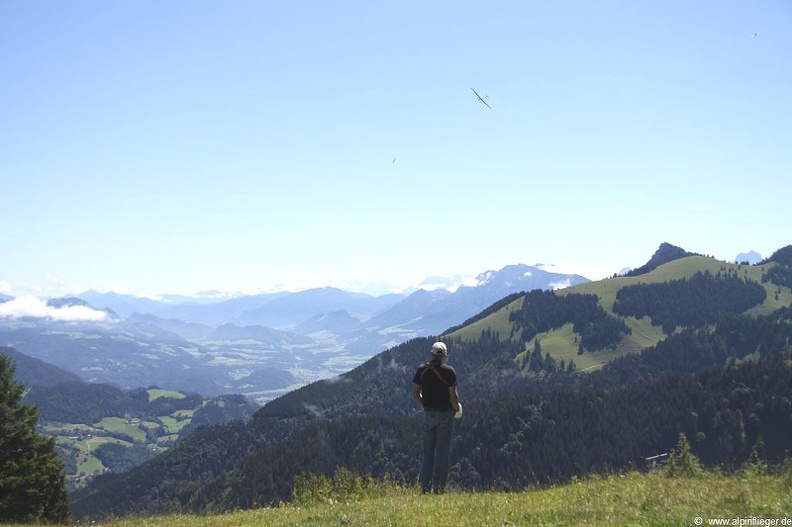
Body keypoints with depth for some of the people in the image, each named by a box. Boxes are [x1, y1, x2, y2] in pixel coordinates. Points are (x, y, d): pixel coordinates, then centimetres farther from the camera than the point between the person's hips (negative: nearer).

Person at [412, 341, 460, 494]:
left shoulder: (422, 370, 0)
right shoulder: (448, 371, -12)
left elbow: (415, 394, 3)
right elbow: (453, 396, -14)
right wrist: (456, 408, 5)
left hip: (428, 413, 4)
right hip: (445, 414, -3)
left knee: (428, 450, 12)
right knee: (443, 451, 2)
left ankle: (425, 486, 10)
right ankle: (438, 486, 0)